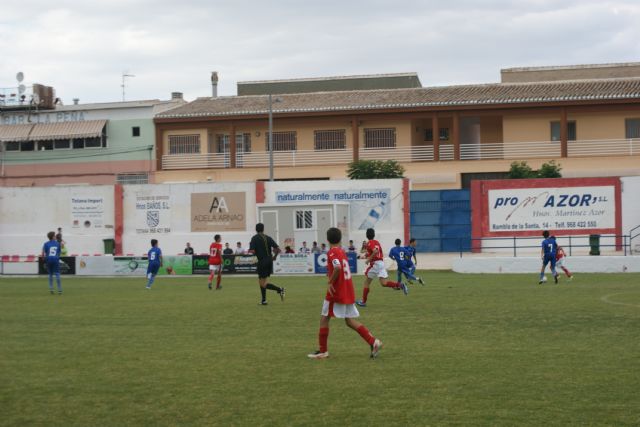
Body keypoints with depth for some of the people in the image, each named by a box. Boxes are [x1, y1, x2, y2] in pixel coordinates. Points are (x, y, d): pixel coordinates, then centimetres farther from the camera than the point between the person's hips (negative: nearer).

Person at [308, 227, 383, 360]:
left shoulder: (332, 252, -12)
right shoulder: (342, 252, 14)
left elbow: (337, 268, -28)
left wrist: (330, 283, -19)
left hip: (336, 292, -8)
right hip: (348, 292, 8)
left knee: (324, 318, 6)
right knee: (350, 321, 11)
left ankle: (323, 351, 9)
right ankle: (373, 342, -1)